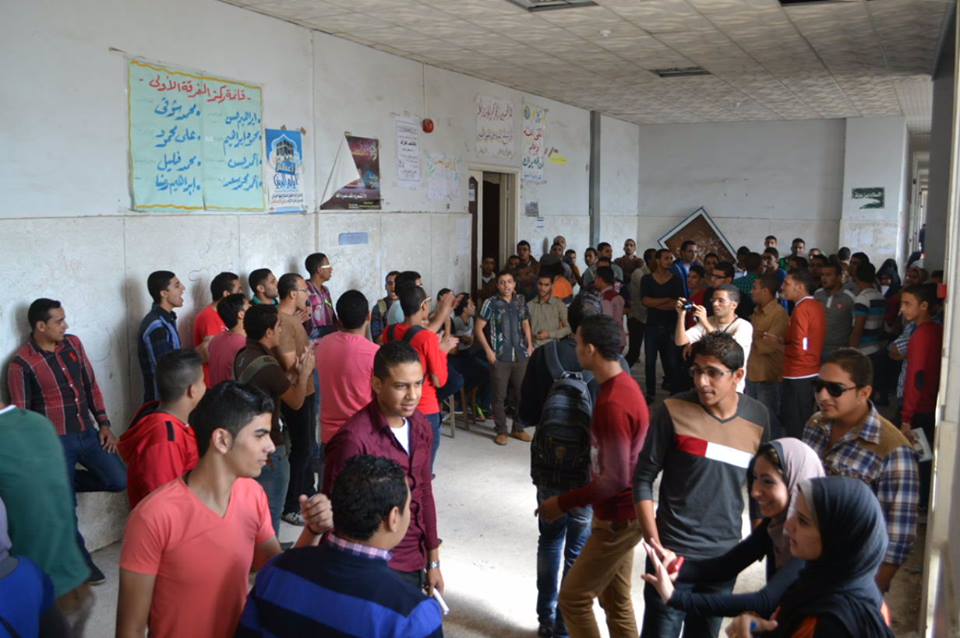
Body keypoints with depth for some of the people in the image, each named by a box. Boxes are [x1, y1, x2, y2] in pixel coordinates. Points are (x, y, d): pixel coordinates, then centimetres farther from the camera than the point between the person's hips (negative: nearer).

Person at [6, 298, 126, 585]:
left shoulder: (73, 344, 2)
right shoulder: (21, 363, -15)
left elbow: (91, 386, 9)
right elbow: (21, 413, -9)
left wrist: (104, 424, 5)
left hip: (87, 432, 5)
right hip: (56, 441, -5)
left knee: (119, 480, 1)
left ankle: (62, 483, 23)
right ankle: (81, 561, 24)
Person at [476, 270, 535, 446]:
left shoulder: (521, 301, 7)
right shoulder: (491, 303, -6)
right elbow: (478, 328, -5)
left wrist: (529, 345, 8)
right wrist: (488, 350, -10)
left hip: (521, 356, 4)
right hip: (500, 357, -4)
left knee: (522, 393, 10)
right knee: (499, 396, 2)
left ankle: (518, 429, 24)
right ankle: (501, 431, 14)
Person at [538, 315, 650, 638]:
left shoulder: (612, 403, -27)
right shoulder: (623, 383, 3)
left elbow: (615, 478, -27)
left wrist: (563, 503, -19)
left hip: (618, 518, -9)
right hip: (620, 513, 9)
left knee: (573, 598, 1)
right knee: (616, 600, 18)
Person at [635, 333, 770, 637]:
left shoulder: (758, 417, -2)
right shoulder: (674, 411, -12)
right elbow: (643, 479, -8)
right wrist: (653, 542, -13)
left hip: (725, 555, 3)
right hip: (673, 551, -3)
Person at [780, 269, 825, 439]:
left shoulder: (801, 310, -17)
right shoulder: (817, 306, 8)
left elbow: (798, 349, -22)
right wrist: (783, 342, 11)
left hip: (798, 376, -9)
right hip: (813, 373, 9)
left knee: (795, 428, -1)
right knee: (806, 424, 16)